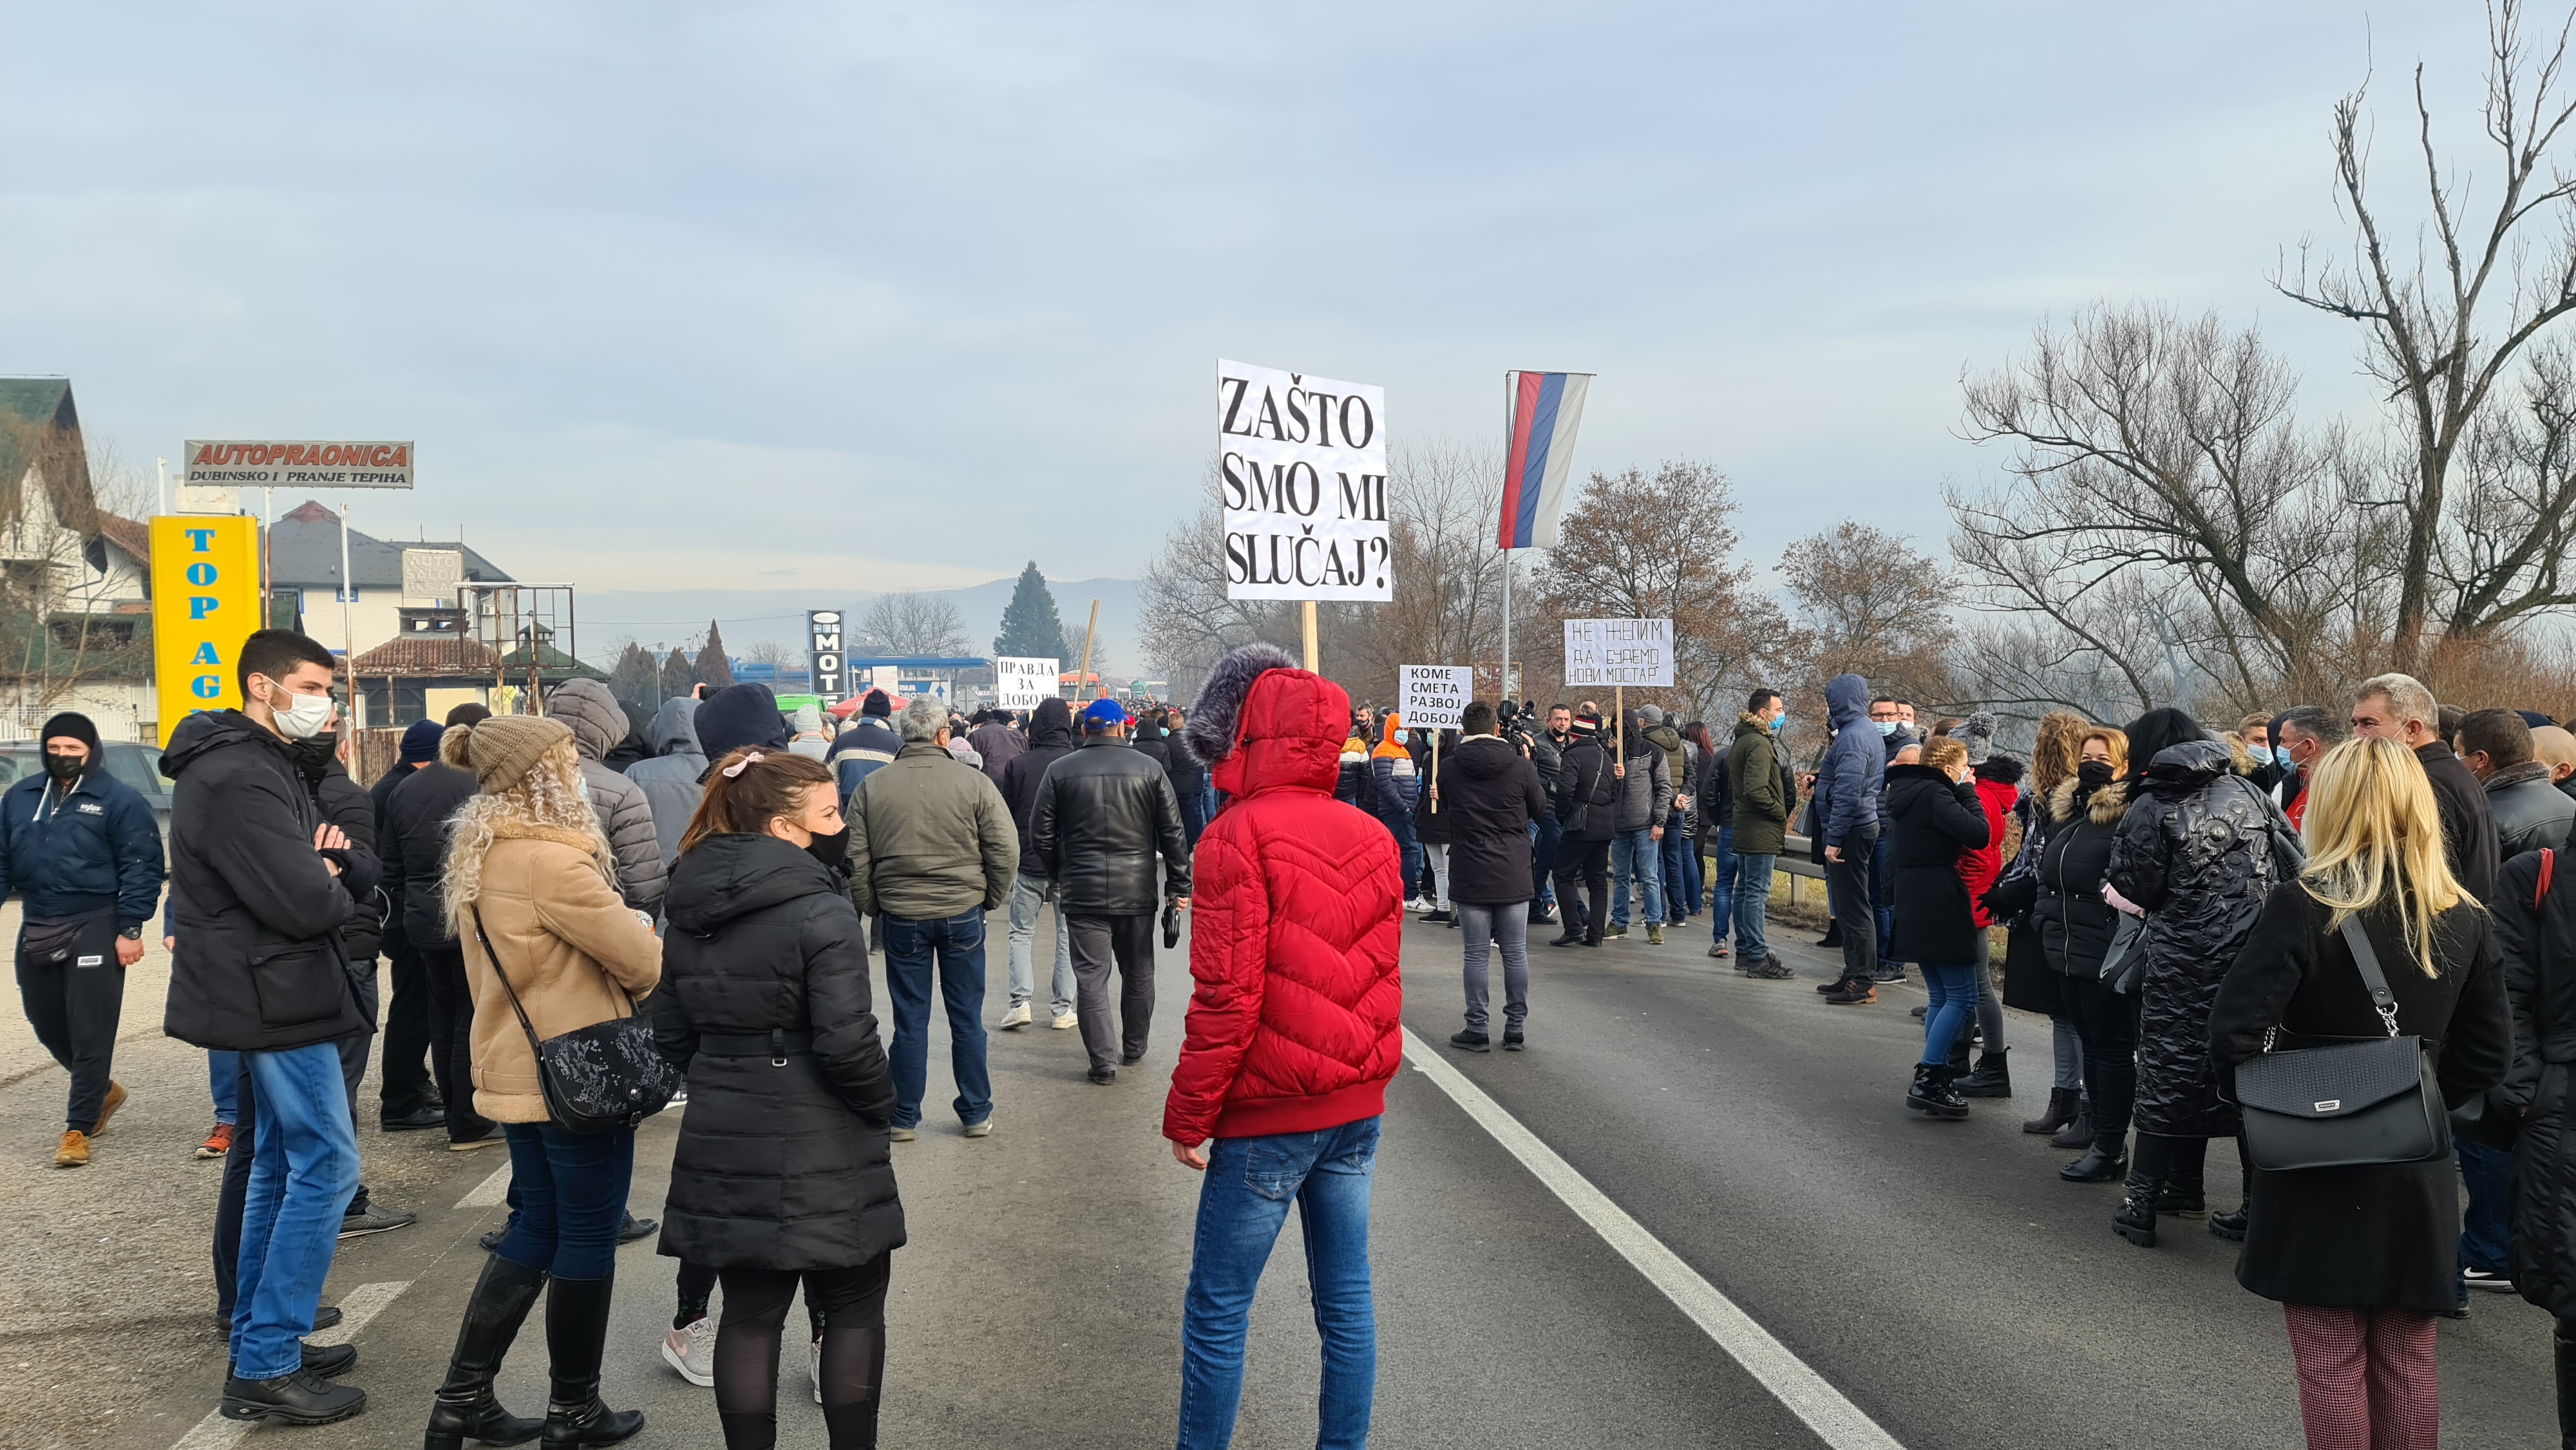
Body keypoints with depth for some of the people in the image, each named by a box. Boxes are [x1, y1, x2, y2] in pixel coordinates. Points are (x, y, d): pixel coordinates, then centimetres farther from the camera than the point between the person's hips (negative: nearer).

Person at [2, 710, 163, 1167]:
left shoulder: (119, 800, -6)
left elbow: (141, 867, -8)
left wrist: (130, 928, -13)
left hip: (94, 930, -6)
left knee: (90, 1031, -4)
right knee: (47, 1024, 15)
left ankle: (78, 1129, 5)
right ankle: (102, 1090, 38)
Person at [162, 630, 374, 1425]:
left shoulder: (264, 766, 14)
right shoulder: (239, 779, -19)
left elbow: (359, 877, 13)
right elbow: (307, 905, -26)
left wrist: (336, 863, -9)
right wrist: (332, 884, -5)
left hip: (271, 995, 11)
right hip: (275, 998, -11)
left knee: (281, 1165, 17)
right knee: (326, 1165, -7)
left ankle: (259, 1344, 27)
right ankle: (264, 1370, -2)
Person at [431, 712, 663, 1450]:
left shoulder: (477, 857, 7)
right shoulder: (552, 862, -22)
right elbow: (641, 959, -18)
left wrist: (621, 932, 10)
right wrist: (640, 933, 5)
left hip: (515, 1069, 9)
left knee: (535, 1226, 18)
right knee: (587, 1240, 5)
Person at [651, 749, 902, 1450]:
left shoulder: (690, 913, 5)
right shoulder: (822, 914, -18)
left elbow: (672, 1031, 11)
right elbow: (846, 1042, -20)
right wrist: (881, 1103, -3)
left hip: (723, 1139, 6)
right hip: (817, 1149, -6)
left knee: (749, 1312, 13)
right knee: (853, 1307, 10)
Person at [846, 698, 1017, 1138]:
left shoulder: (871, 787, -4)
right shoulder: (973, 782, -8)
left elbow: (856, 861, -1)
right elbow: (1006, 850, -7)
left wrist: (870, 907, 12)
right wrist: (991, 899, 7)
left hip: (902, 919, 1)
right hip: (963, 914, -1)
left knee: (910, 1020, 10)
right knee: (967, 1019, 10)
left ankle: (904, 1117, 18)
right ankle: (976, 1114, 19)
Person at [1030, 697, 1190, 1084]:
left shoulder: (1060, 772, -2)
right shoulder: (1149, 770, -1)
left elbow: (1041, 836, 1)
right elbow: (1173, 834, 0)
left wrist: (1060, 874, 17)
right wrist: (1178, 887, 6)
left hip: (1083, 892, -1)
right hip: (1138, 891, 1)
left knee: (1091, 977, 3)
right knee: (1138, 973, 17)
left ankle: (1104, 1061, 1)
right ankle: (1134, 1049, 30)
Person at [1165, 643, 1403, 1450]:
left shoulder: (1240, 836, -14)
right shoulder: (1371, 838, 5)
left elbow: (1227, 998, -16)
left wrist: (1188, 1116, -8)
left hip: (1269, 1115, -6)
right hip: (1357, 1108, 7)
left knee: (1217, 1312, 4)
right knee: (1345, 1300, 13)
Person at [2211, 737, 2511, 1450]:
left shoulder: (2303, 904, -16)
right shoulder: (2462, 918, 0)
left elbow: (2233, 1031, -18)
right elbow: (2489, 1053, 4)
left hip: (2319, 1169, -4)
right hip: (2417, 1172, 4)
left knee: (2330, 1361, 7)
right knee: (2407, 1362, 15)